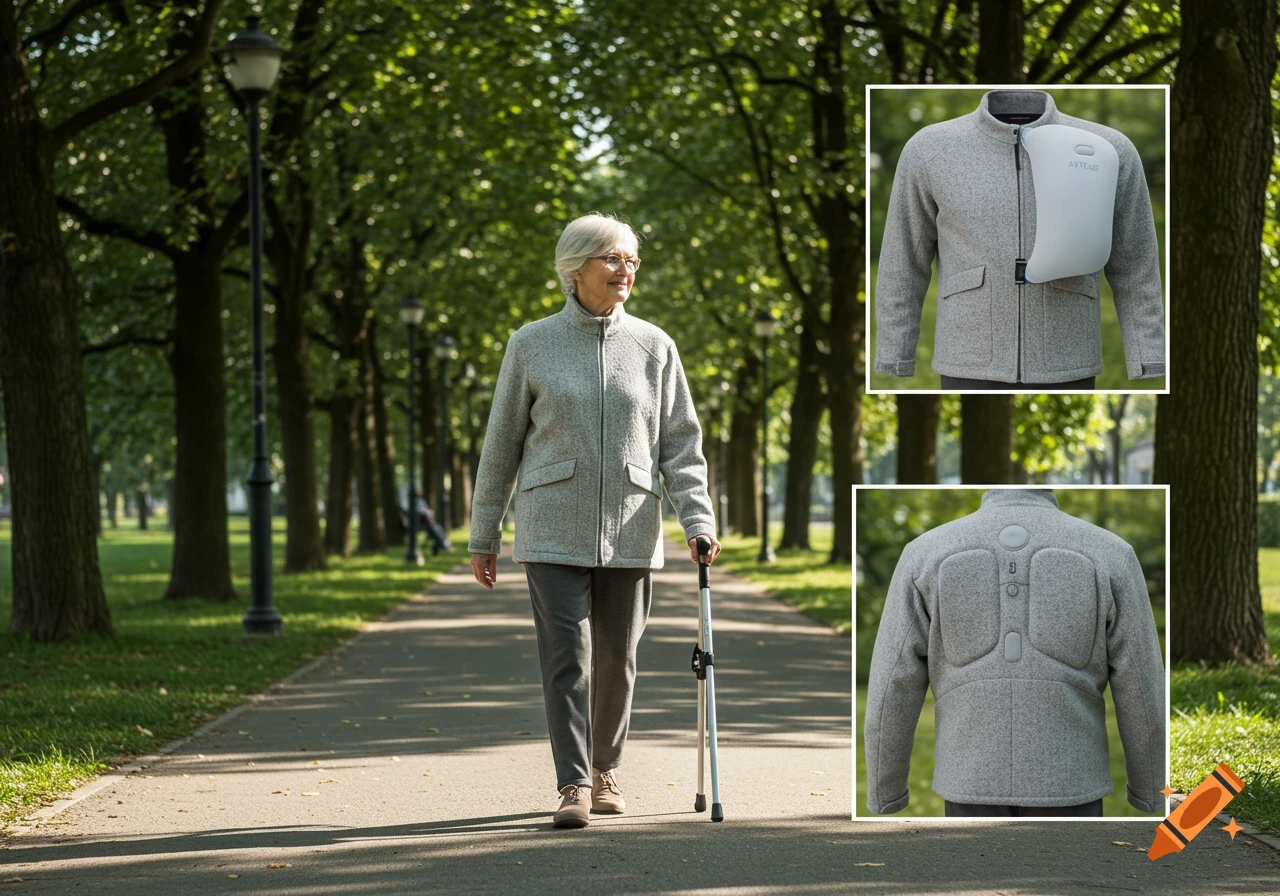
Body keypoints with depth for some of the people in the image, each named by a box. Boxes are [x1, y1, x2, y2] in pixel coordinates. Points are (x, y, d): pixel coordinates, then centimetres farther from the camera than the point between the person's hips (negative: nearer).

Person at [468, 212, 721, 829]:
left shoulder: (654, 347, 6)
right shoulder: (532, 344, 2)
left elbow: (680, 443, 6)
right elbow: (502, 443, 6)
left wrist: (697, 520, -7)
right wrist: (483, 536, 6)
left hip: (630, 533, 2)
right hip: (554, 530, -2)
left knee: (616, 659, 8)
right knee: (567, 656, -10)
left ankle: (605, 771, 26)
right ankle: (574, 786, -11)